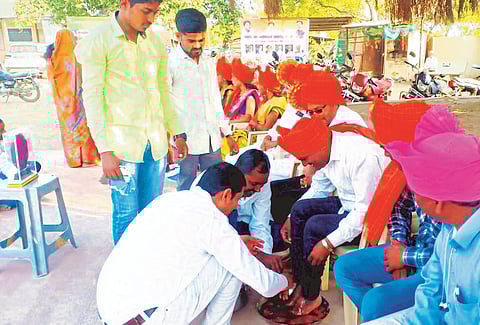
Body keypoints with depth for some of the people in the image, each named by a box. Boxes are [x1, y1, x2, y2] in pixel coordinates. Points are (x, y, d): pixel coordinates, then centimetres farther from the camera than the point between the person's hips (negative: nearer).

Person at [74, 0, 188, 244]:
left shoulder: (155, 42, 11)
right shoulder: (98, 41, -5)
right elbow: (92, 97, -9)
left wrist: (178, 133, 17)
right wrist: (105, 150, -14)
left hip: (156, 141, 5)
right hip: (122, 143, -5)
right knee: (126, 213, 1)